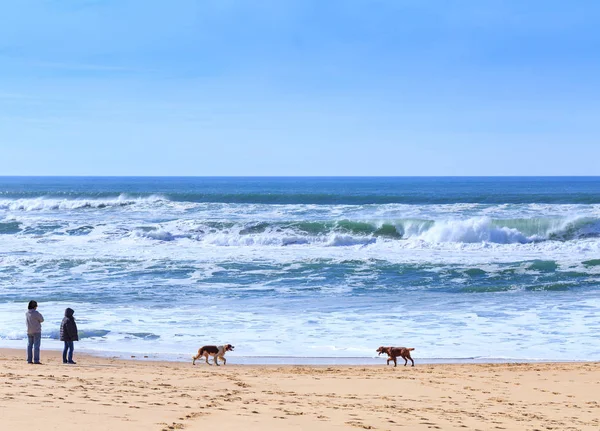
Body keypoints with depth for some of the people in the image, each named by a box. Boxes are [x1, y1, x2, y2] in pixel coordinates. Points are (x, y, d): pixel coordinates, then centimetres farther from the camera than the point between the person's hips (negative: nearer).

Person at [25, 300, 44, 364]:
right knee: (36, 346, -5)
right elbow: (42, 320, -6)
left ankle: (29, 360, 8)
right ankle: (36, 360, -9)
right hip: (36, 331, -6)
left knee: (29, 345, 10)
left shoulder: (26, 313, 5)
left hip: (29, 332, 6)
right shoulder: (36, 313, -15)